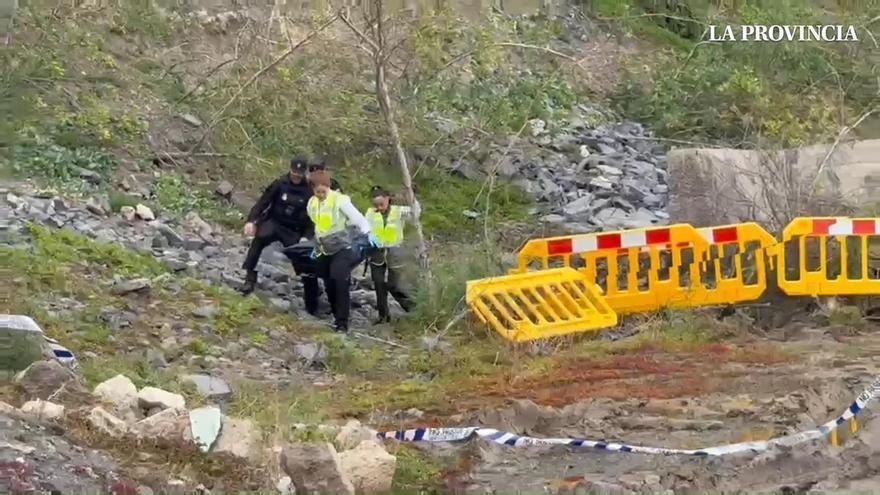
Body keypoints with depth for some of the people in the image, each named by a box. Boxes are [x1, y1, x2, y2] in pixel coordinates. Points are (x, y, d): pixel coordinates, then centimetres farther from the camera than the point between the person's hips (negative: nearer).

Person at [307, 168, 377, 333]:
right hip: (325, 251, 6)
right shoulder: (312, 204, 5)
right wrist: (317, 247, 24)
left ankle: (342, 323, -16)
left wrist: (368, 234, -34)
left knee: (340, 282, -18)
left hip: (343, 248, -6)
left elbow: (357, 217, -20)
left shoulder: (340, 200, -15)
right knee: (329, 285, 8)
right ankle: (338, 316, 22)